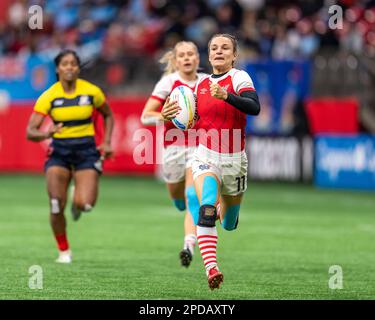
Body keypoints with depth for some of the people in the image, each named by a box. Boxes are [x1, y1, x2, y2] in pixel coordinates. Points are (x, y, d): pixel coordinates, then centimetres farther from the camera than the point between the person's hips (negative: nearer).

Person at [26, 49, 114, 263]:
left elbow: (108, 115, 15)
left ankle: (78, 202, 22)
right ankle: (64, 251, 12)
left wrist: (107, 142, 2)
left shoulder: (92, 92, -5)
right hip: (59, 151, 0)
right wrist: (47, 133, -32)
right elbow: (30, 132, -11)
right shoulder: (49, 96, -8)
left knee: (85, 204, -18)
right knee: (56, 205, -11)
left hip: (86, 150, 0)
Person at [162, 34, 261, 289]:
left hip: (234, 160, -1)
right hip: (206, 156, 1)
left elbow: (254, 107, -26)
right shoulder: (201, 85, 7)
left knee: (229, 225, 14)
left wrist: (226, 95, -40)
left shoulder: (239, 77, -7)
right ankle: (211, 268, -34)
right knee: (207, 210, -27)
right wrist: (176, 117, 1)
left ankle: (224, 205, 52)